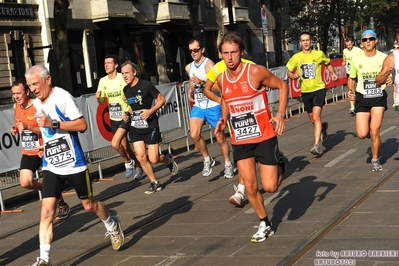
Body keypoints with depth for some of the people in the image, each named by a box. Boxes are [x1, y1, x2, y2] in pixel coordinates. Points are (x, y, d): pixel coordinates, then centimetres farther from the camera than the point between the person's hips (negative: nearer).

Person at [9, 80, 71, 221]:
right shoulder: (16, 107, 3)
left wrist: (28, 127, -31)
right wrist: (15, 129, -3)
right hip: (28, 153, 5)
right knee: (25, 182, -10)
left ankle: (63, 206, 31)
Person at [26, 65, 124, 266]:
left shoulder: (62, 97, -16)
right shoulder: (36, 103, 7)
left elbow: (82, 125, -20)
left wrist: (53, 124, -27)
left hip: (74, 163, -5)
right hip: (51, 166, 5)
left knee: (89, 205, 13)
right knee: (46, 212, -7)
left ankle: (112, 226, 42)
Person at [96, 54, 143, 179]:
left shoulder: (123, 78, -12)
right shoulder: (103, 81, 3)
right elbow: (101, 102, 9)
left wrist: (131, 110, -22)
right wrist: (98, 97, -13)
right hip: (114, 119, 6)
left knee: (115, 143, -19)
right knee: (125, 146, 11)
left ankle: (128, 162, 6)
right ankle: (138, 167, 28)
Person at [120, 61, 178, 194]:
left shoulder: (146, 85, -12)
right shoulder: (126, 90, 7)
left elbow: (162, 99, -7)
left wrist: (151, 111, -20)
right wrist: (127, 113, 4)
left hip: (150, 126, -5)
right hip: (135, 128, 5)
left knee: (153, 159, -6)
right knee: (141, 157, -3)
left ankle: (169, 160, 29)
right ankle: (155, 183, 13)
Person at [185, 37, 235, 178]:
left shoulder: (209, 64, -14)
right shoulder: (189, 67, 6)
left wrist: (202, 82, -34)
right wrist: (190, 91, 7)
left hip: (213, 106, -5)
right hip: (197, 106, 5)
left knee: (220, 138, 4)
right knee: (194, 135, -15)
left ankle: (228, 164, 24)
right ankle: (207, 160, 7)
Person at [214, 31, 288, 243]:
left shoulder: (256, 71, -16)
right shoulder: (221, 79, 0)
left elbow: (282, 86, -6)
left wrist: (280, 114, -17)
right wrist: (224, 119, 3)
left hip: (264, 137, -4)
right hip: (240, 141, 4)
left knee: (270, 186, -5)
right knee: (250, 188, 5)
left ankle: (280, 166, 30)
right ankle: (265, 224, 26)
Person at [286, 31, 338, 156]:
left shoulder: (319, 54, -3)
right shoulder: (296, 57, -1)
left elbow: (328, 64, 15)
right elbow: (289, 72, 7)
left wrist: (333, 73, -2)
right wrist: (293, 76, -15)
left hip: (318, 89, -3)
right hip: (305, 92, 3)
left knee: (316, 117, -19)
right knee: (313, 119, 16)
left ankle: (317, 145, -19)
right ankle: (323, 127, 51)